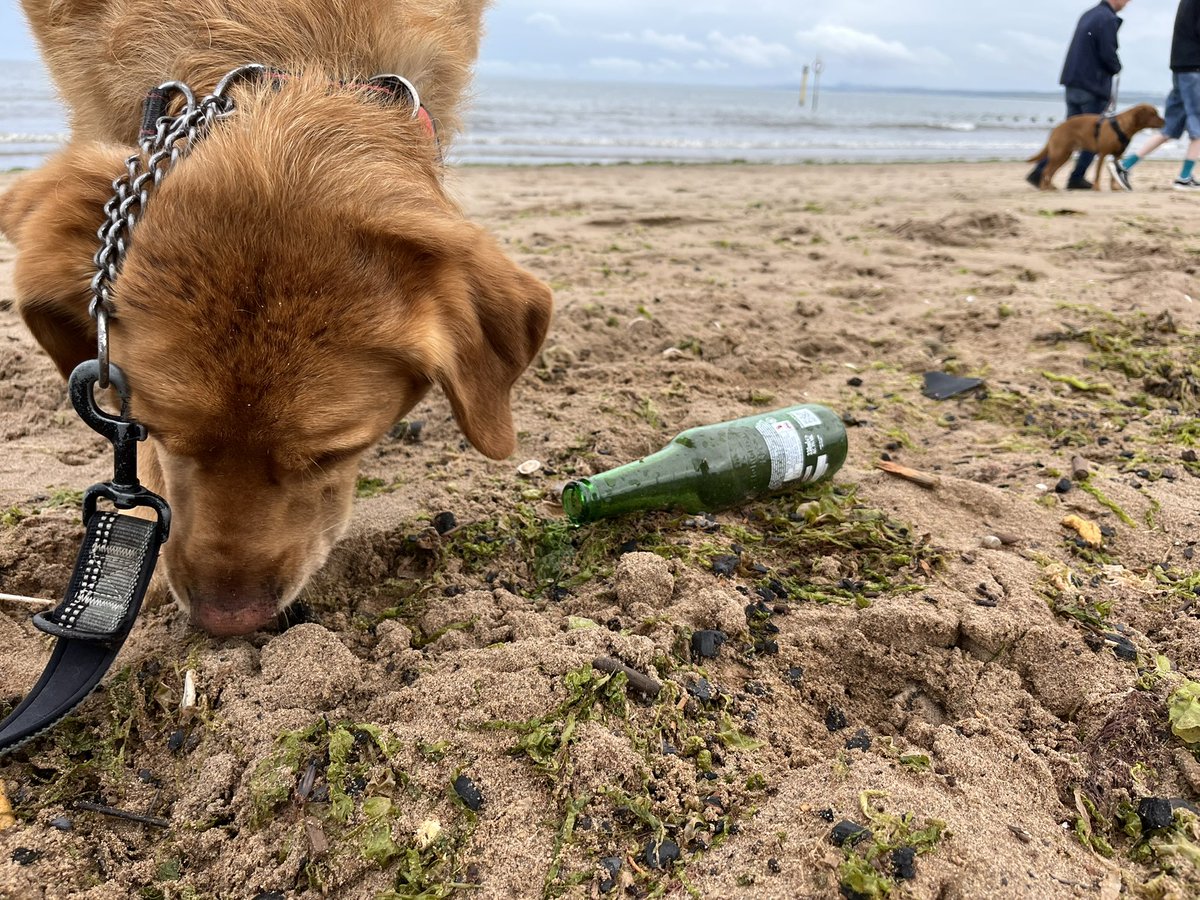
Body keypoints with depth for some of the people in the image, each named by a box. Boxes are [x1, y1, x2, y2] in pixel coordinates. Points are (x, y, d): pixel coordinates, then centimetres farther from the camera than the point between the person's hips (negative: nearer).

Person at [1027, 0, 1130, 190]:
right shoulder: (1108, 19, -13)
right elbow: (1108, 55, -16)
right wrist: (1116, 68, 5)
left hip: (1073, 83, 8)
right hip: (1093, 87, -8)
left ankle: (1040, 171, 0)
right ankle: (1077, 178, 4)